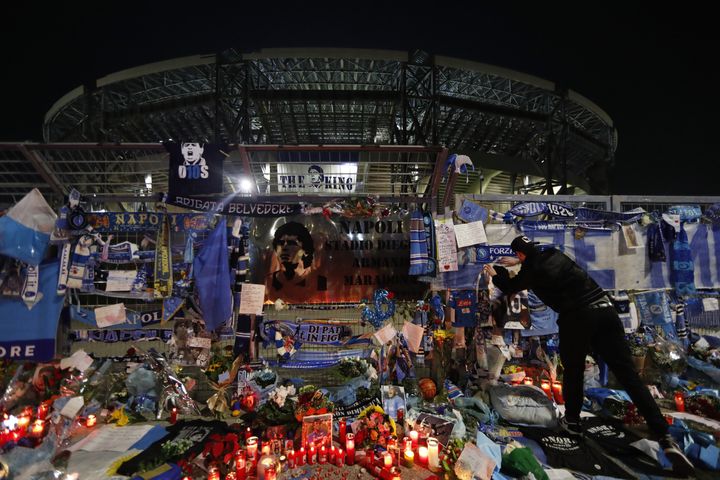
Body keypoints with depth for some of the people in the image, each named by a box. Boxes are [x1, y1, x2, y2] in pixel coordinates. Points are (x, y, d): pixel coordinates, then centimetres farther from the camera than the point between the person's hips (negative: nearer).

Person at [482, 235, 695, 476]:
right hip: (605, 309, 6)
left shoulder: (531, 271, 0)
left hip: (577, 317, -5)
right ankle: (665, 439, -2)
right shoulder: (554, 254, 14)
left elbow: (509, 287, 20)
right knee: (628, 374, 2)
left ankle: (572, 421, 31)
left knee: (573, 370, 17)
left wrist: (494, 275, 38)